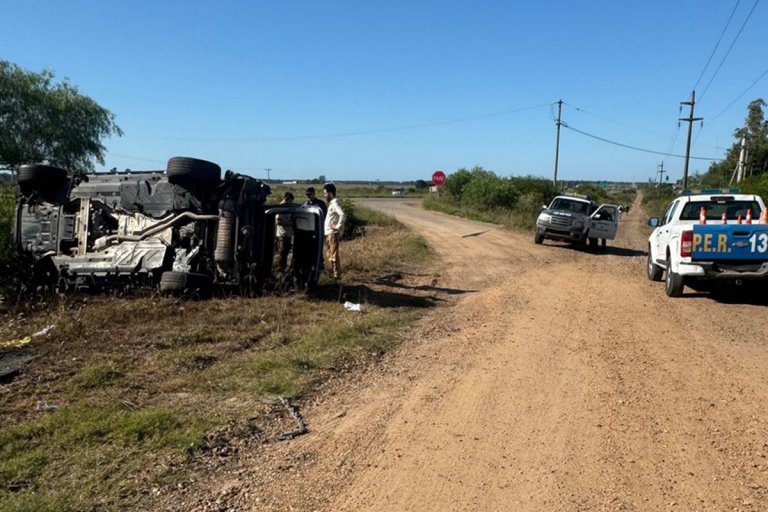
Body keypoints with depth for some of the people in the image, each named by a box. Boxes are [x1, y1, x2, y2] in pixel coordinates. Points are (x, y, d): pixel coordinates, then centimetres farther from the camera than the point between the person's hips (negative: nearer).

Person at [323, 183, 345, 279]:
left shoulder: (335, 203, -13)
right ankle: (333, 271, 26)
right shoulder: (332, 203, 17)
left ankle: (337, 274, -3)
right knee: (329, 254, 17)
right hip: (328, 232, 10)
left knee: (334, 254, -7)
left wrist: (338, 226, -22)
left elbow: (342, 214, -27)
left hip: (333, 233, -10)